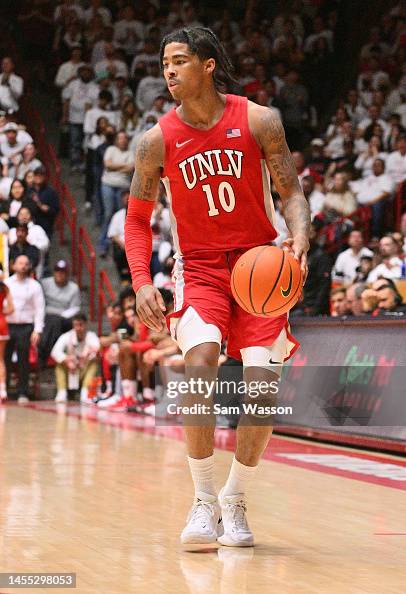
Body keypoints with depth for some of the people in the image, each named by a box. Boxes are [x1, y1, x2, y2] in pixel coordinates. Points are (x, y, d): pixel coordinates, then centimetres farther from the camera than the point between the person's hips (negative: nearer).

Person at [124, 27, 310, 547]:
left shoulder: (258, 121, -6)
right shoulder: (157, 140, -4)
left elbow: (291, 192, -2)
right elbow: (137, 217, 4)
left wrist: (299, 236, -24)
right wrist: (141, 282, -9)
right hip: (200, 267, 0)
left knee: (263, 381, -12)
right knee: (200, 361, -26)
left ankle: (235, 499, 10)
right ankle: (204, 500, -15)